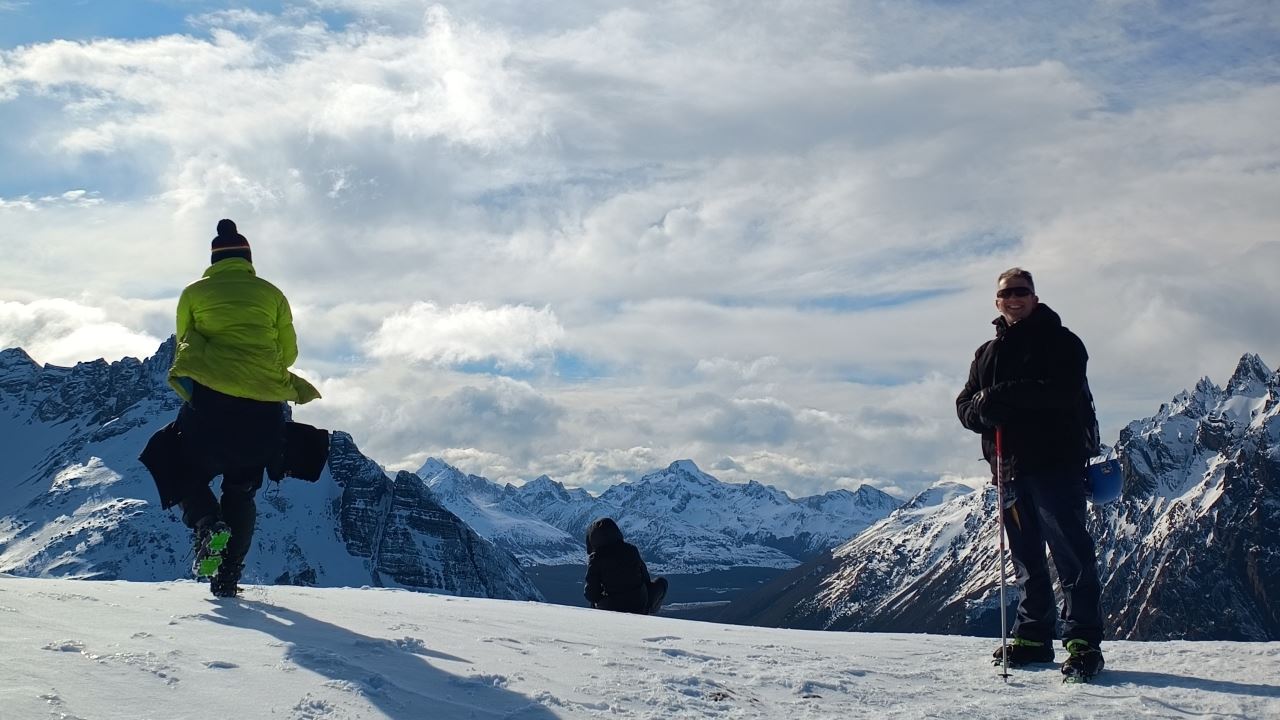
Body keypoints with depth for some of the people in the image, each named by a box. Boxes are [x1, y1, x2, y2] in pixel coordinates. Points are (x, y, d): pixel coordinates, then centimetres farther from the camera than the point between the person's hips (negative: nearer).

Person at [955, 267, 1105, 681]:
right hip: (1009, 467, 6)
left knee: (1071, 553, -8)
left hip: (1056, 463, -6)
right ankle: (1033, 636, 18)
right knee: (1026, 557, 11)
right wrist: (983, 409, -13)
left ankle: (1084, 642, -8)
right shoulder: (987, 353, 19)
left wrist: (1006, 395, -23)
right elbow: (965, 406, 11)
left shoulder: (1060, 342, 1)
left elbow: (1065, 393, -17)